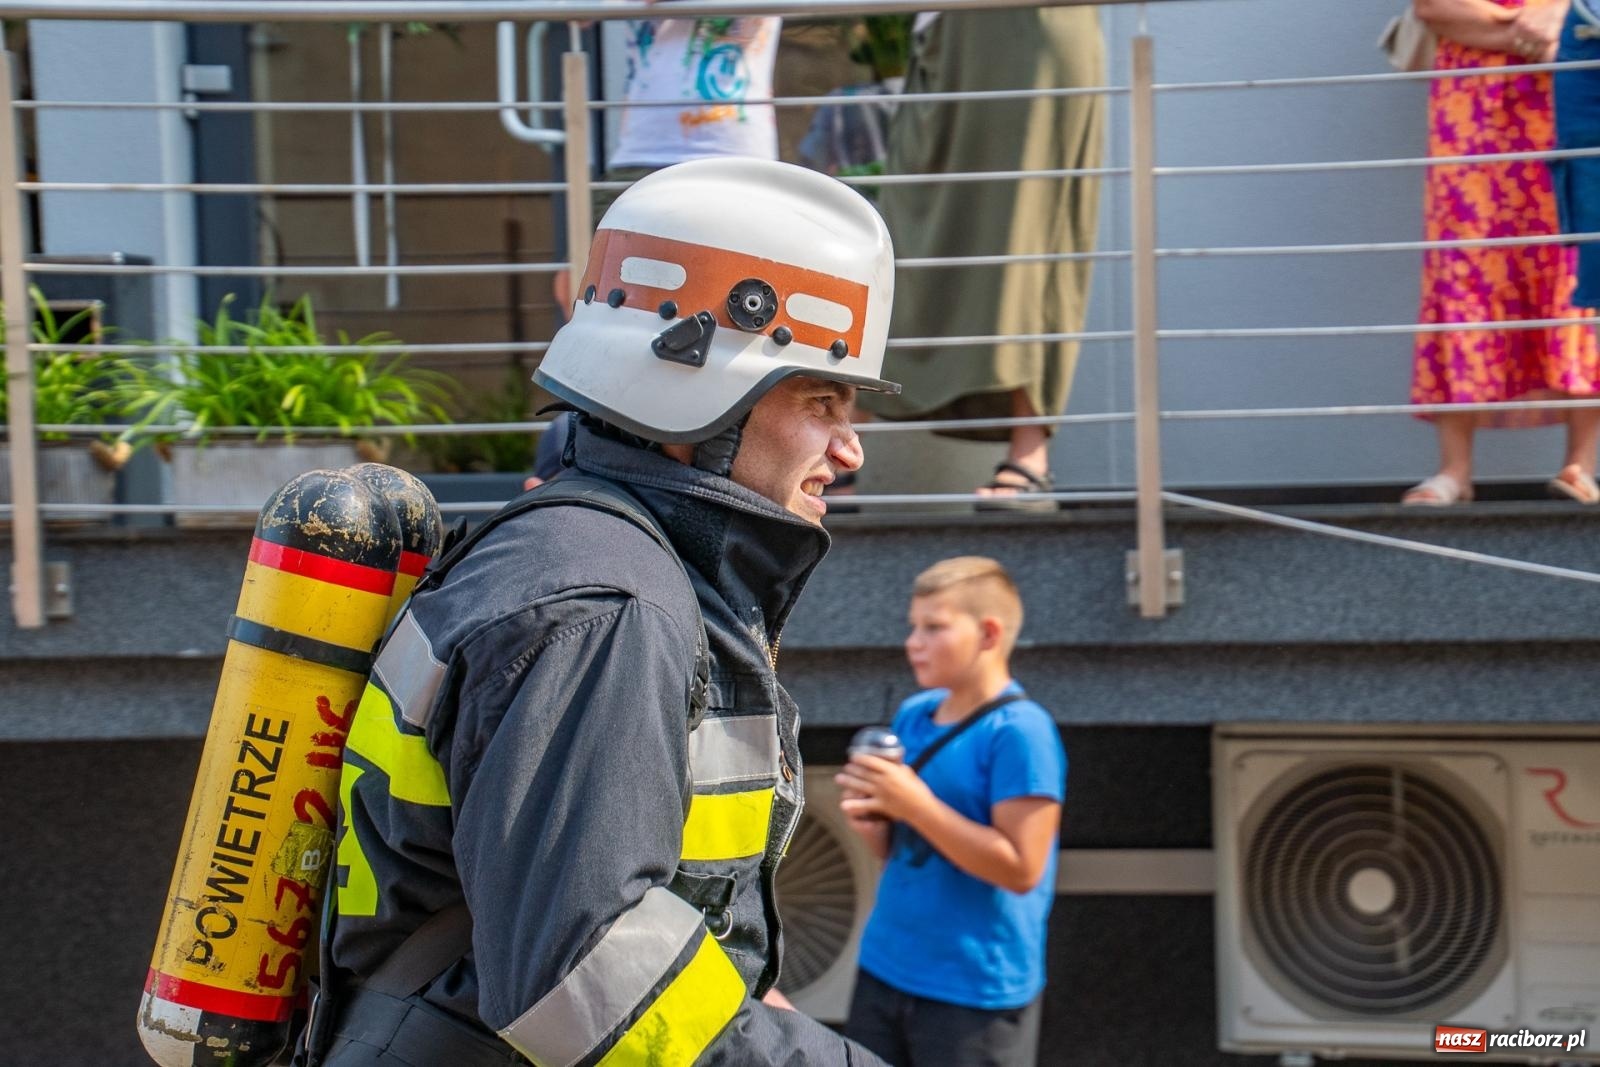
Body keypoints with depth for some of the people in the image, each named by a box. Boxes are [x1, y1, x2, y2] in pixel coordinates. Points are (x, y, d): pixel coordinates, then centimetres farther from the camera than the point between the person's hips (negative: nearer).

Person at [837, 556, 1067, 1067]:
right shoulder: (912, 715, 9)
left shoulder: (1020, 730, -14)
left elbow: (1021, 869, -19)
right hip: (884, 969, 7)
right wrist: (869, 820, -5)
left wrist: (915, 804, -22)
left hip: (975, 991, -7)